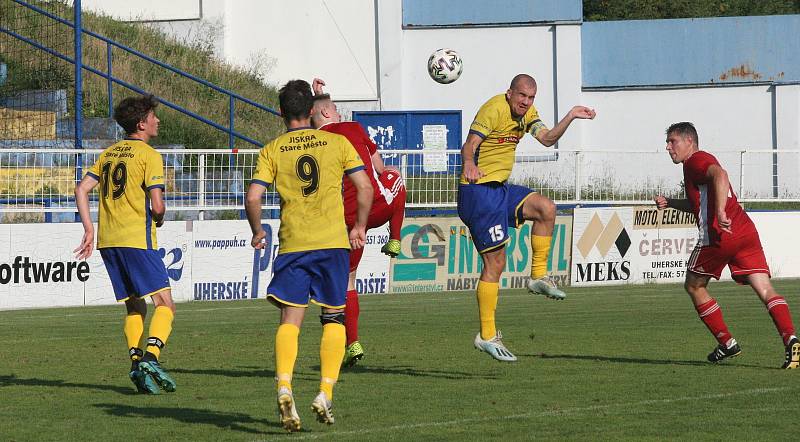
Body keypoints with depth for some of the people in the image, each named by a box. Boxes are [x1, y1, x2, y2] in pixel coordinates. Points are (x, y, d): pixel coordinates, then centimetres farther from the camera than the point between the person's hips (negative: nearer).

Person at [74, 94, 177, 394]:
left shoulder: (109, 154, 16)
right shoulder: (149, 156, -5)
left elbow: (82, 190, 9)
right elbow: (157, 206, -13)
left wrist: (89, 230, 8)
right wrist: (158, 220, 9)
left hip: (107, 241, 7)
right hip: (137, 239, -7)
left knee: (135, 308, 13)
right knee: (165, 304, -5)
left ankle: (136, 361, -2)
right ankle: (151, 357, -23)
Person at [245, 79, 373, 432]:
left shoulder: (271, 151, 5)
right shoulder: (337, 143, 6)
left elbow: (253, 197, -4)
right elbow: (365, 188, 1)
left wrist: (257, 232, 13)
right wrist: (360, 228, 15)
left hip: (292, 245, 0)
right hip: (333, 243, 0)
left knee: (290, 319, 2)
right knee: (334, 318, 11)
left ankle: (284, 386, -19)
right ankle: (325, 393, -1)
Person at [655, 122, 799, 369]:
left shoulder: (696, 160, -1)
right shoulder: (703, 162, 29)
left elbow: (720, 175, -23)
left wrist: (720, 213, -32)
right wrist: (670, 203, 30)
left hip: (719, 236, -8)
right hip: (746, 232, 8)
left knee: (694, 286, 13)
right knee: (765, 290, -4)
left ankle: (727, 343, 12)